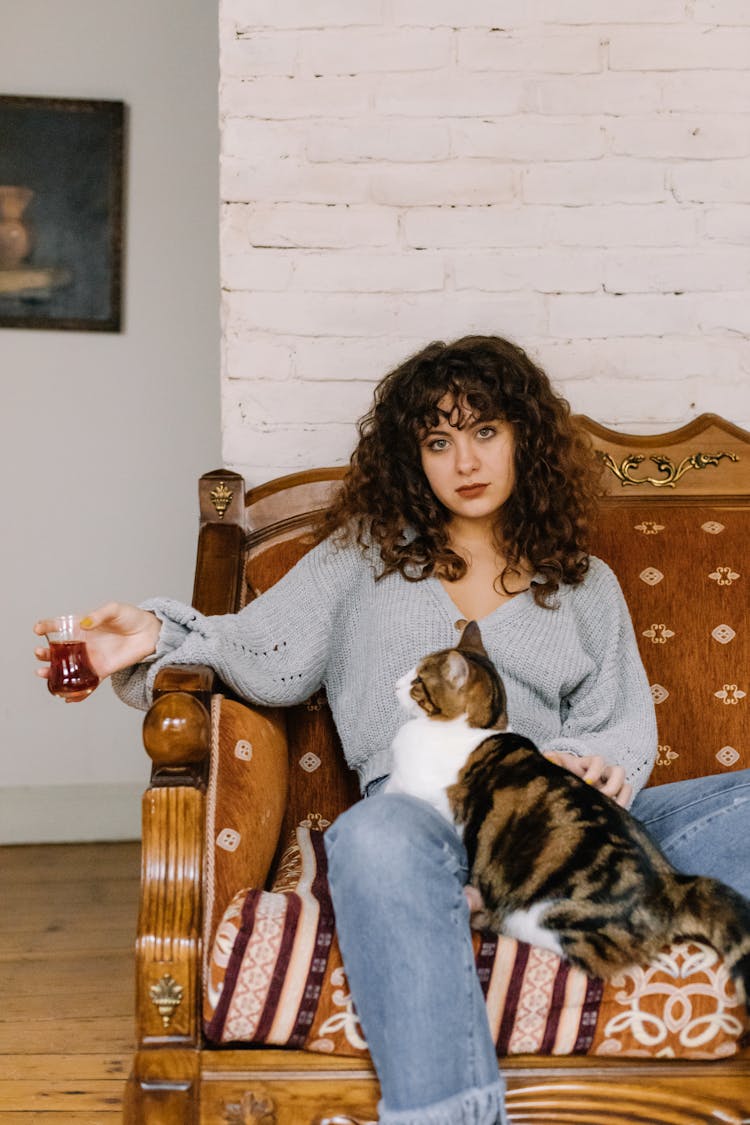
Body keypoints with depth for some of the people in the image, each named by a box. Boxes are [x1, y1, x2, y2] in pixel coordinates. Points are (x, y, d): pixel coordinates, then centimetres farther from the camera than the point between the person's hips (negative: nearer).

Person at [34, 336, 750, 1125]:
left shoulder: (585, 583, 25)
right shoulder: (366, 554, 23)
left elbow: (625, 725, 16)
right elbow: (271, 657, 12)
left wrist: (592, 764, -8)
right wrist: (158, 638, -6)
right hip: (416, 802, -2)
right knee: (377, 840, -41)